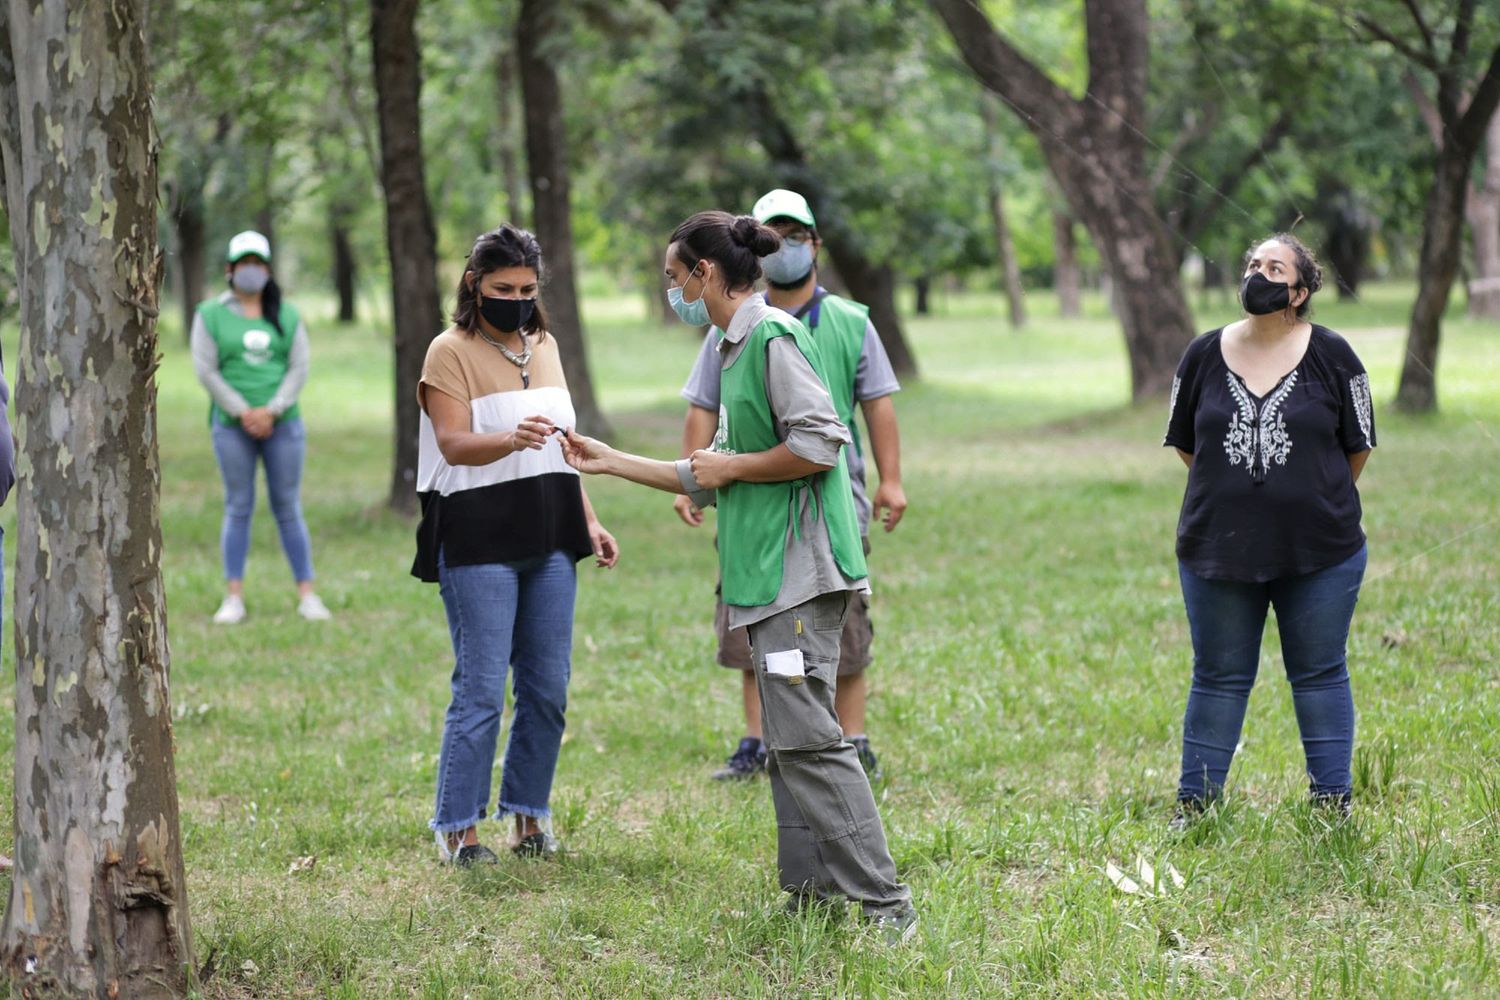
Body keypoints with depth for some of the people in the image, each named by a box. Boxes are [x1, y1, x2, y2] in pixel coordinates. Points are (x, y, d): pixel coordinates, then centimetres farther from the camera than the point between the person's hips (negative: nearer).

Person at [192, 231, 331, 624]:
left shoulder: (287, 316, 9)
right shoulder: (211, 315, 4)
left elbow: (299, 368, 3)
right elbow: (206, 370, -2)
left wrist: (272, 410, -11)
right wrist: (243, 412, -10)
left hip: (282, 424, 1)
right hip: (232, 426, -1)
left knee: (288, 508, 2)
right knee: (238, 509, 0)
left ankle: (307, 595, 3)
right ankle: (234, 597, 3)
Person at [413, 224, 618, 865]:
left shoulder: (543, 347, 15)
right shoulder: (451, 351, -5)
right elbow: (453, 444, -17)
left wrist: (590, 522, 21)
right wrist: (511, 439, -36)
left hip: (548, 540, 6)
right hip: (478, 542, -6)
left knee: (548, 687, 6)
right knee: (481, 690, -7)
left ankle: (529, 815, 17)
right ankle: (456, 828, 1)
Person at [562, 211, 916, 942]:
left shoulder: (772, 336, -10)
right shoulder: (732, 350, 20)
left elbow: (819, 444, -21)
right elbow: (710, 483, 27)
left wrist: (731, 467, -9)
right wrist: (610, 463, 29)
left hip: (798, 571, -10)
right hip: (766, 578, 10)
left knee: (806, 737, -14)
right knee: (788, 742, 11)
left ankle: (883, 903, -15)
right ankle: (812, 893, 15)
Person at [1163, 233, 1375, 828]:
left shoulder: (1331, 355, -4)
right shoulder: (1205, 356, 1)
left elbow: (1358, 445, 5)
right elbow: (1184, 441, 13)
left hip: (1318, 554, -1)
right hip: (1218, 549, 2)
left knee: (1320, 675, 8)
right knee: (1218, 678, 9)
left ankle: (1333, 803, 17)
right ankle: (1193, 805, 17)